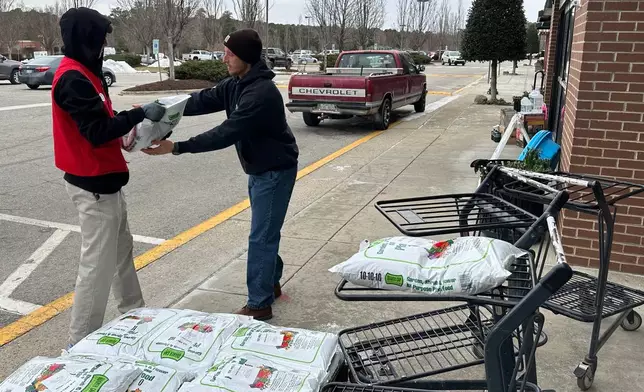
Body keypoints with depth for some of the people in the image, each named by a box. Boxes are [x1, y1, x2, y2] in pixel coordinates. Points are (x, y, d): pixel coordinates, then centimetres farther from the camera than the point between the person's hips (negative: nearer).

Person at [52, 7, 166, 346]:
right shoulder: (73, 78, -20)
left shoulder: (82, 73, 12)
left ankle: (134, 314, 36)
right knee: (98, 263, -2)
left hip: (103, 180, 11)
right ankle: (81, 341, 10)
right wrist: (140, 113, -18)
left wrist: (130, 125, 0)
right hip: (93, 185, -11)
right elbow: (98, 132, -25)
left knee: (122, 250, 20)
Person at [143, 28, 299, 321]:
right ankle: (271, 283, 36)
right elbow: (203, 101, -1)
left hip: (276, 171, -9)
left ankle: (259, 304, 7)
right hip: (258, 169, 10)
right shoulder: (236, 84, 2)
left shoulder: (262, 93, -29)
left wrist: (176, 148, -32)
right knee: (265, 232, 20)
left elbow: (226, 133, -32)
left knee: (261, 237, -4)